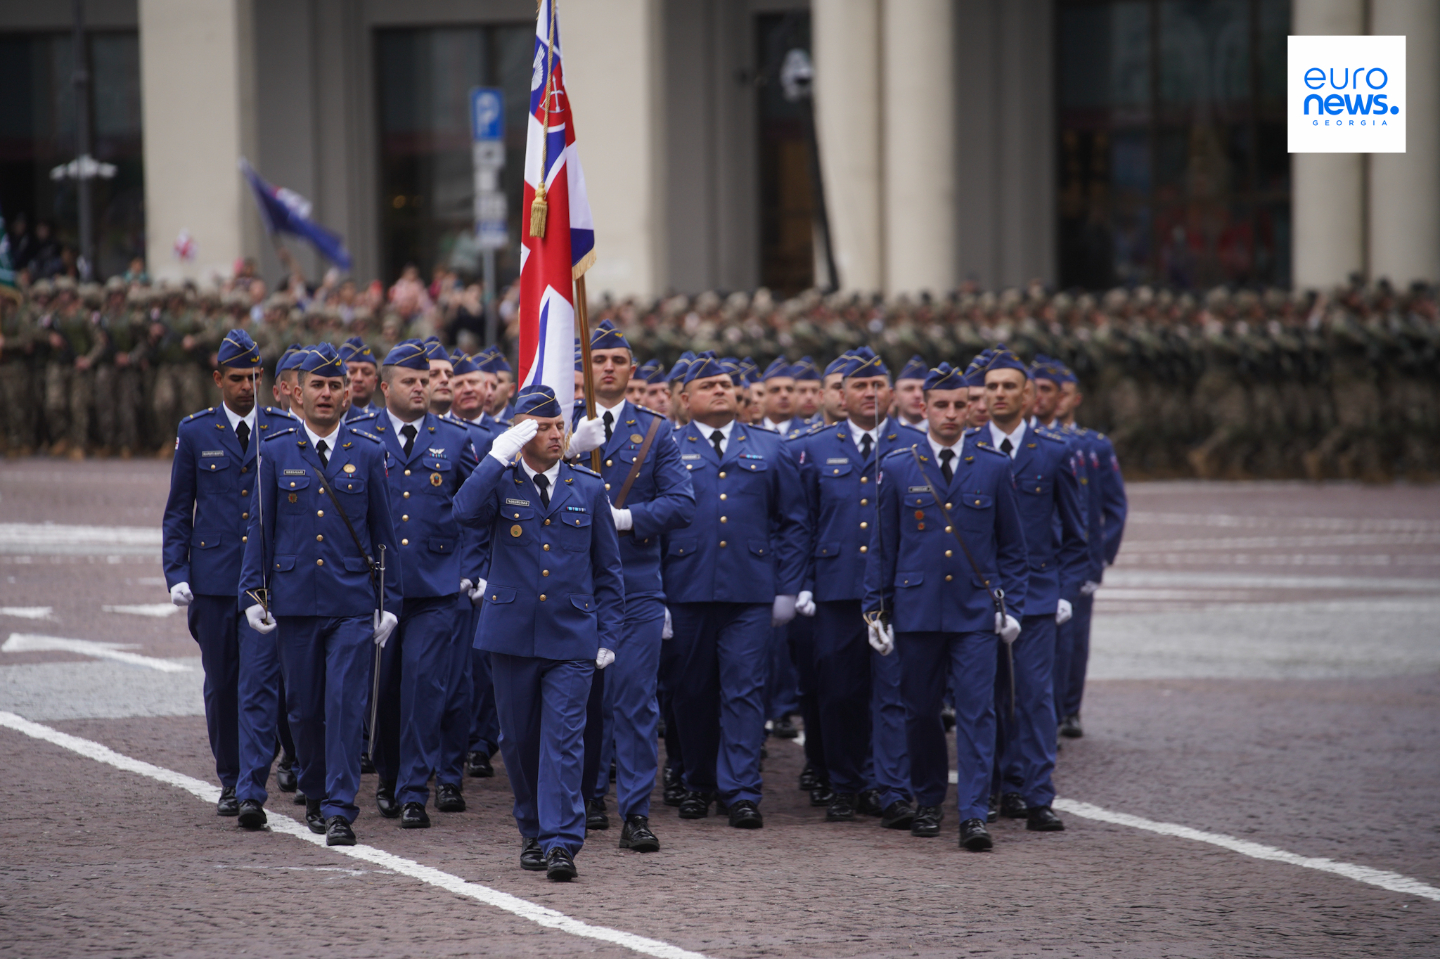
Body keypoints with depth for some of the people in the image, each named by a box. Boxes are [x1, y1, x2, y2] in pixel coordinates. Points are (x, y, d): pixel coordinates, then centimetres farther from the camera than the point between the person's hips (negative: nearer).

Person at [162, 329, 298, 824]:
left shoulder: (285, 429, 4)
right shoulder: (195, 432, 5)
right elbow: (178, 510, 8)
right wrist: (176, 573, -1)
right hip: (213, 576, 2)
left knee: (259, 682, -11)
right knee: (221, 685, 9)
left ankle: (252, 792, -14)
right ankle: (230, 781, 24)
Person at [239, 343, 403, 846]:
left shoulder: (369, 453, 4)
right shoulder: (274, 453, 5)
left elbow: (384, 533, 7)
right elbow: (260, 529, 7)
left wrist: (389, 602, 3)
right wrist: (254, 594, 0)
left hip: (353, 602, -1)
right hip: (295, 600, 1)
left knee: (345, 703, -9)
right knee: (303, 706, 8)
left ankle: (340, 810, -8)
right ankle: (316, 794, 28)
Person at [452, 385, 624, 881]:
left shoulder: (588, 488, 6)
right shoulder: (500, 483, 3)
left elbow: (608, 570, 10)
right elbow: (466, 512, -21)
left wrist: (609, 634, 4)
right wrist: (499, 456, -21)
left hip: (571, 637, -1)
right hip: (512, 634, 1)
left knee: (563, 739, -9)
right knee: (519, 739, 9)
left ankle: (560, 842, -12)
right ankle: (532, 831, 25)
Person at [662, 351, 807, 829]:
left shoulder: (769, 449, 12)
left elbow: (793, 522, 12)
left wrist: (787, 589, 4)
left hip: (751, 593, 0)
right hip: (686, 591, 0)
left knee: (744, 690, -6)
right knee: (692, 690, 6)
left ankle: (741, 792, -6)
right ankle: (699, 784, 20)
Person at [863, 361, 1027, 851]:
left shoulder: (994, 468, 5)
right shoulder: (898, 469, 5)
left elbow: (1011, 547, 10)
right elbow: (882, 546, 8)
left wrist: (1012, 606, 2)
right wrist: (876, 608, 3)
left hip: (975, 613, -1)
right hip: (917, 611, 1)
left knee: (976, 713, -8)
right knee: (920, 712, 7)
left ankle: (973, 815, -9)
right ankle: (928, 803, 24)